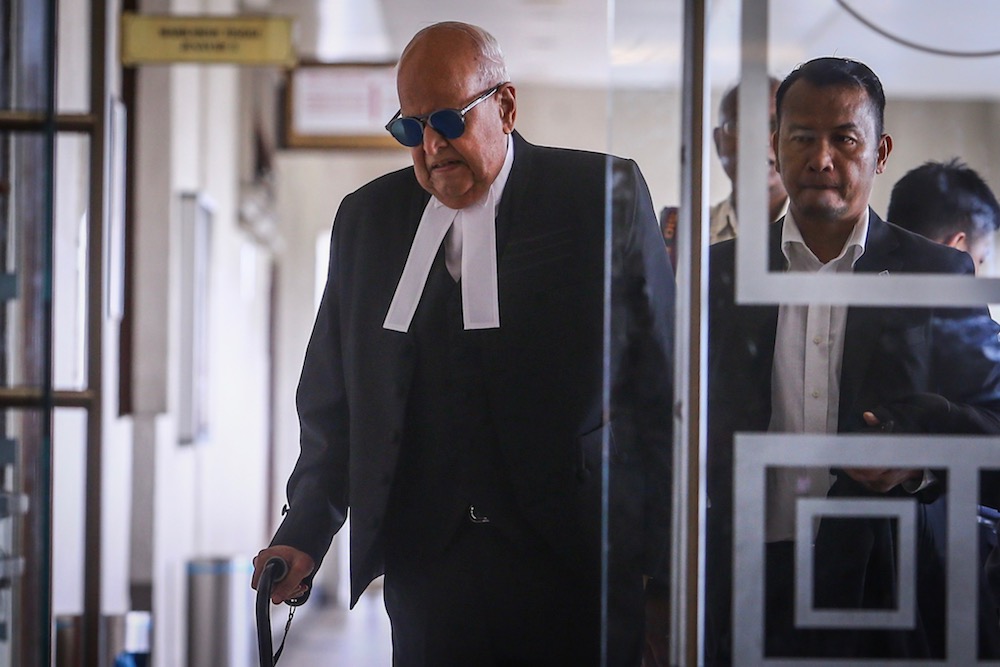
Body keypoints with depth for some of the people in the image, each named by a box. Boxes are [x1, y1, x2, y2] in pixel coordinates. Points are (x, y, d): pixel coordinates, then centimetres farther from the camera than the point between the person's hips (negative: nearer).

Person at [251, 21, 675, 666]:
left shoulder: (604, 195, 0)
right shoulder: (366, 219, 11)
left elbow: (659, 388, 0)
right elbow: (334, 399, 12)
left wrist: (669, 569, -4)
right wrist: (305, 534, -2)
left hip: (575, 569, -2)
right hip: (426, 576, 3)